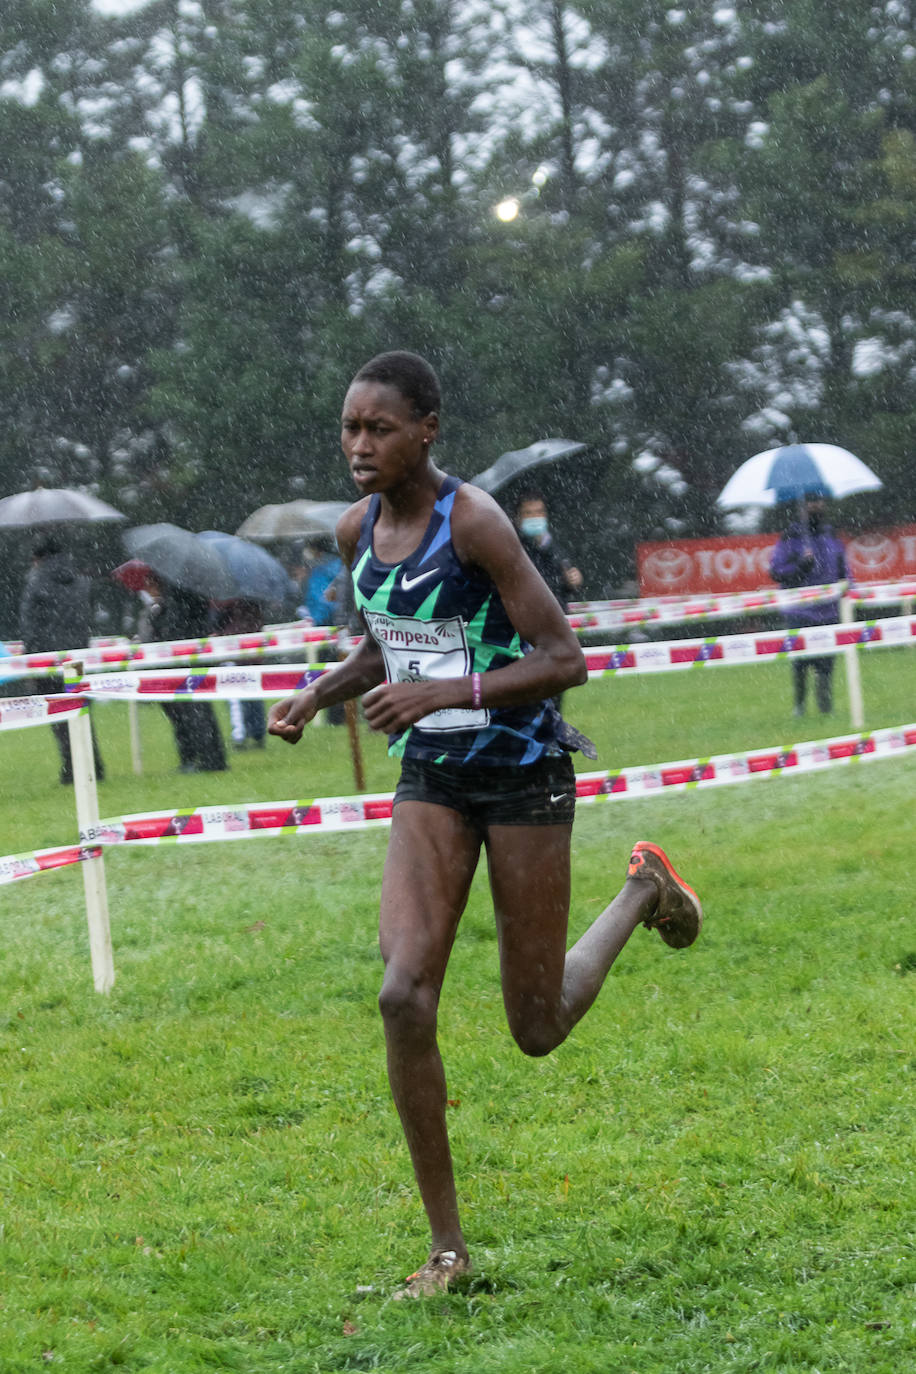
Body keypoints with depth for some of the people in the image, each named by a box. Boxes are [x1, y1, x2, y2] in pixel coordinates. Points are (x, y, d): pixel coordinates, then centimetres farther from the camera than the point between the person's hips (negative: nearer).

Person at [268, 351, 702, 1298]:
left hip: (522, 772, -5)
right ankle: (447, 1248, -5)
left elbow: (564, 660, -20)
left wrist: (444, 692, -31)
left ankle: (642, 889, 37)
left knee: (537, 1028, 6)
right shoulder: (358, 529, 1)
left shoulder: (473, 521, -19)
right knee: (403, 996, -14)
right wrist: (315, 695, -2)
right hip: (430, 778, 5)